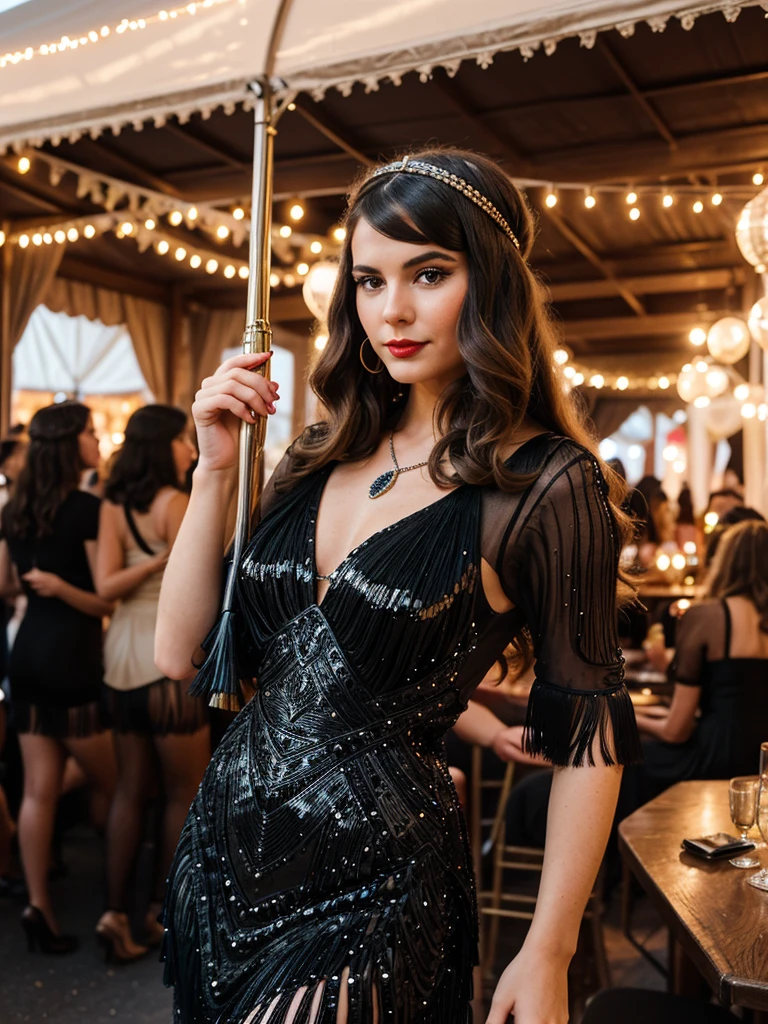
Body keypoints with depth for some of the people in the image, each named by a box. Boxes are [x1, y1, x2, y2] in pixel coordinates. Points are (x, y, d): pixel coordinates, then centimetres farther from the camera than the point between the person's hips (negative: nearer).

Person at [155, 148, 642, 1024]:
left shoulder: (547, 483, -14)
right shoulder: (328, 452, 2)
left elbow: (589, 735, -9)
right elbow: (182, 651, 2)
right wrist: (216, 467, -7)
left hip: (365, 887, -6)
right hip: (224, 845, 6)